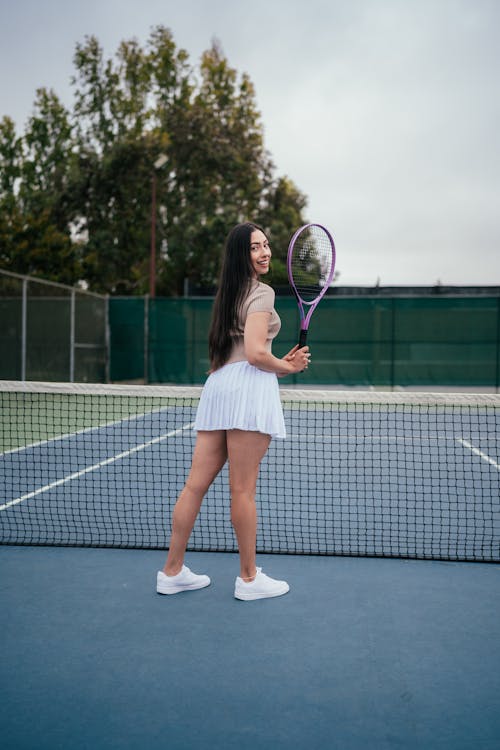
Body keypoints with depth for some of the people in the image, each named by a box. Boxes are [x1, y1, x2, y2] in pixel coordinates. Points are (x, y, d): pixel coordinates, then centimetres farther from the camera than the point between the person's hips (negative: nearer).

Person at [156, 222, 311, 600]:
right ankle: (249, 578, 10)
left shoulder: (229, 293, 22)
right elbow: (255, 353, -16)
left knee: (196, 484, 9)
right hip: (249, 387, -8)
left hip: (217, 385, 8)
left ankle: (173, 571, 17)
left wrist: (281, 362, 17)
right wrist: (287, 368, 1)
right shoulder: (261, 291, -4)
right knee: (243, 490, -1)